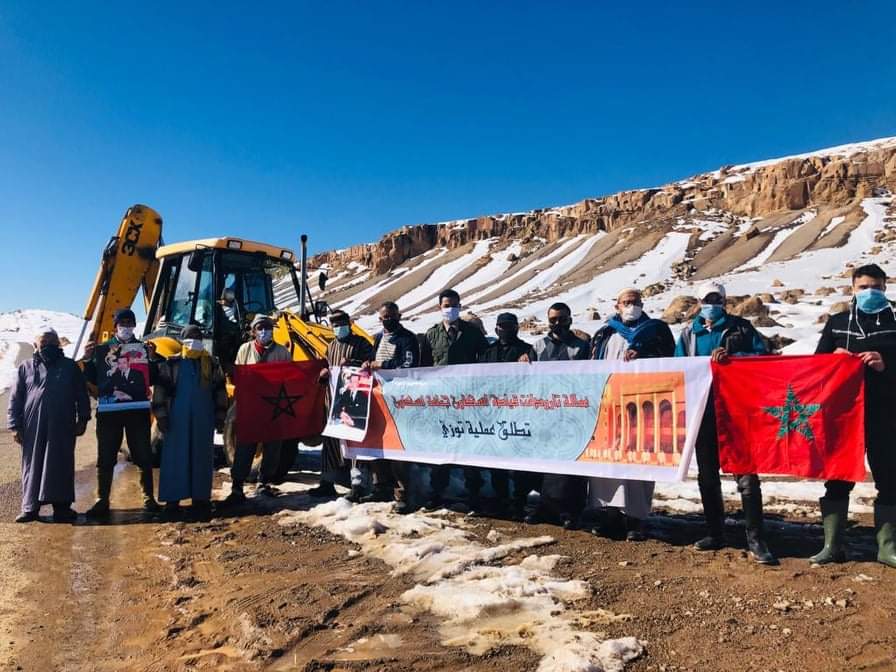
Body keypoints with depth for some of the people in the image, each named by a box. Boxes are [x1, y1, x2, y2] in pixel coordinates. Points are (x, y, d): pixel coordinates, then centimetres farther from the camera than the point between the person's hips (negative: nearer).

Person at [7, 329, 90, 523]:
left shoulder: (70, 367, 11)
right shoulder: (26, 368, 10)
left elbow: (81, 396, 10)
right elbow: (15, 399, 8)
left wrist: (82, 420, 3)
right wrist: (15, 426, 2)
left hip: (62, 427, 0)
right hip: (33, 427, 1)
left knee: (62, 466, 0)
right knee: (32, 466, 4)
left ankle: (61, 506, 4)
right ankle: (30, 507, 12)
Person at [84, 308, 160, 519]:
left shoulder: (143, 347, 6)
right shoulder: (103, 348, 6)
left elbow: (152, 380, -1)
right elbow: (94, 380, 3)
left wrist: (151, 359, -16)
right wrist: (88, 360, -12)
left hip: (137, 409, 0)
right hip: (109, 409, 0)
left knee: (143, 456, 5)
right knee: (105, 458, 6)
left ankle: (148, 498, 15)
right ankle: (102, 501, 15)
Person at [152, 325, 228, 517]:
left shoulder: (212, 364, 10)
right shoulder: (171, 364, 3)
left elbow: (220, 392, 12)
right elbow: (160, 390, 0)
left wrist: (220, 417, 8)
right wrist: (161, 415, -7)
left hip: (203, 420, 2)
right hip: (177, 419, -2)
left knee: (202, 458, 6)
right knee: (175, 457, 0)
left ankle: (201, 498, 14)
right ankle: (172, 499, 8)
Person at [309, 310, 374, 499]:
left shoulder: (361, 343, 1)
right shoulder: (331, 346, 21)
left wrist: (350, 363, -22)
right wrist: (323, 374, 6)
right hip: (335, 398, 6)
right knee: (330, 440, 8)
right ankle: (327, 483, 17)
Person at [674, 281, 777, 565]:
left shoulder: (741, 327, 7)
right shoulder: (689, 334, 14)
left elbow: (762, 357, -4)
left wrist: (731, 356, -18)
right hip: (702, 411, 4)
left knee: (746, 474, -8)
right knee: (707, 475, 11)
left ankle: (756, 540, -1)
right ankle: (715, 533, 23)